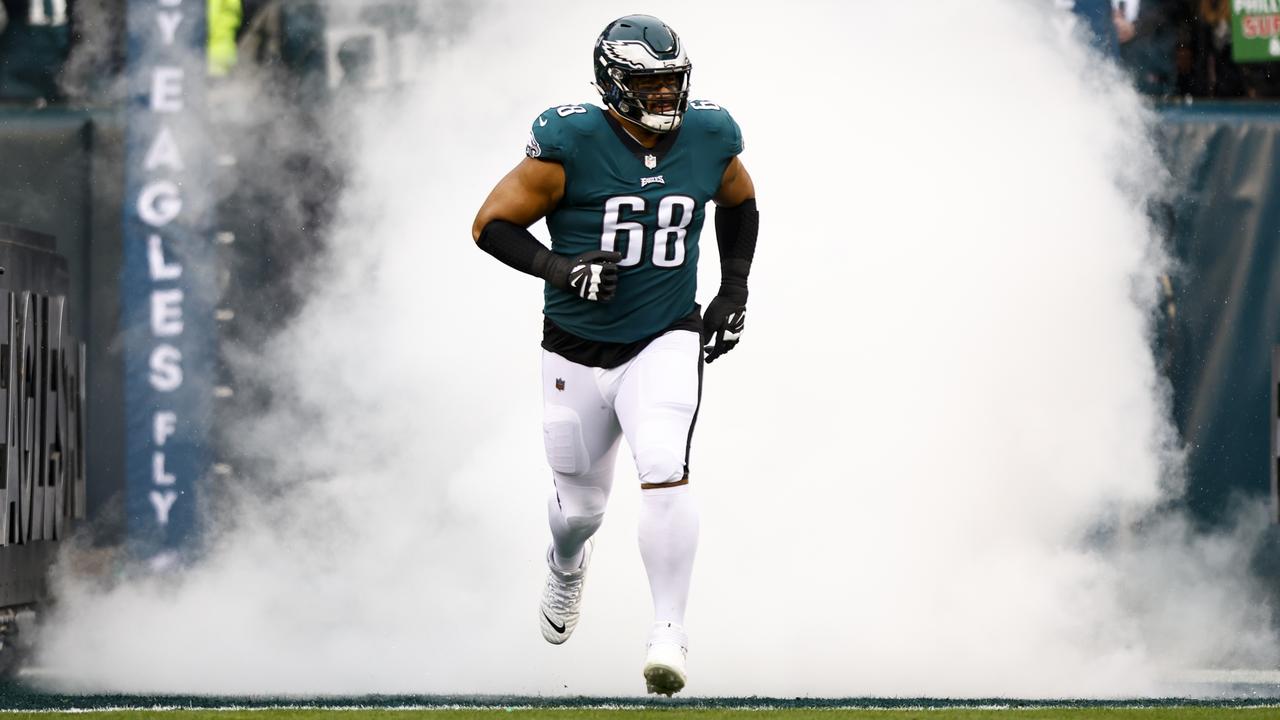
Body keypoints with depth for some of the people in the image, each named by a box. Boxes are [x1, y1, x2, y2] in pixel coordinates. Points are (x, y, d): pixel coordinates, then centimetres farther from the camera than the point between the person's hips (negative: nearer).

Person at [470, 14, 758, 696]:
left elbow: (739, 204, 16)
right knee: (580, 505, 15)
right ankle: (566, 565, 53)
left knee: (665, 475, -23)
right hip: (578, 351, -1)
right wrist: (559, 268, -27)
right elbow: (492, 224, -12)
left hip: (667, 343, 1)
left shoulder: (710, 139, -6)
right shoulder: (571, 145, -18)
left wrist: (733, 293, 8)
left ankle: (669, 634, -14)